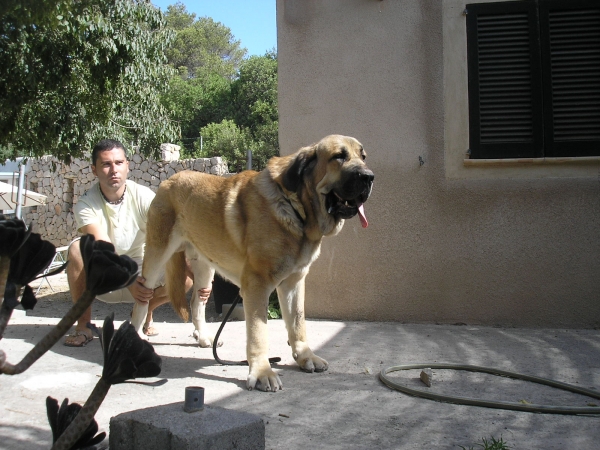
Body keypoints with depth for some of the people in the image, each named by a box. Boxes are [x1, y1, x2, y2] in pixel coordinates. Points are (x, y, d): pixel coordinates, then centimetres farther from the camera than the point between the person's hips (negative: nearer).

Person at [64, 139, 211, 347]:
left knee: (184, 277, -26)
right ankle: (82, 325, -15)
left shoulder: (144, 197, -15)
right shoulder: (86, 204, -17)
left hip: (142, 269, 1)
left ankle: (145, 311, 5)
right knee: (78, 248, -31)